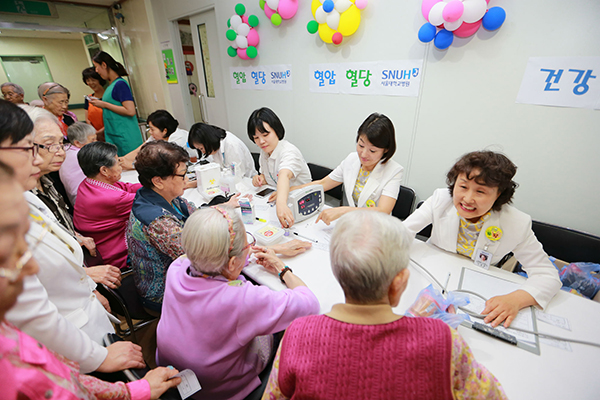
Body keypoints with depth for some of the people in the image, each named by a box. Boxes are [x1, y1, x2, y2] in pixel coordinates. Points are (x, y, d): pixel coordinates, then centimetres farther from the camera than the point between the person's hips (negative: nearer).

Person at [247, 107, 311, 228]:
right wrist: (261, 179, -5)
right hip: (275, 200, 8)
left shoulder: (289, 152, -22)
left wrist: (281, 204, -61)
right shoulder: (264, 152, 3)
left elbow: (284, 176, -44)